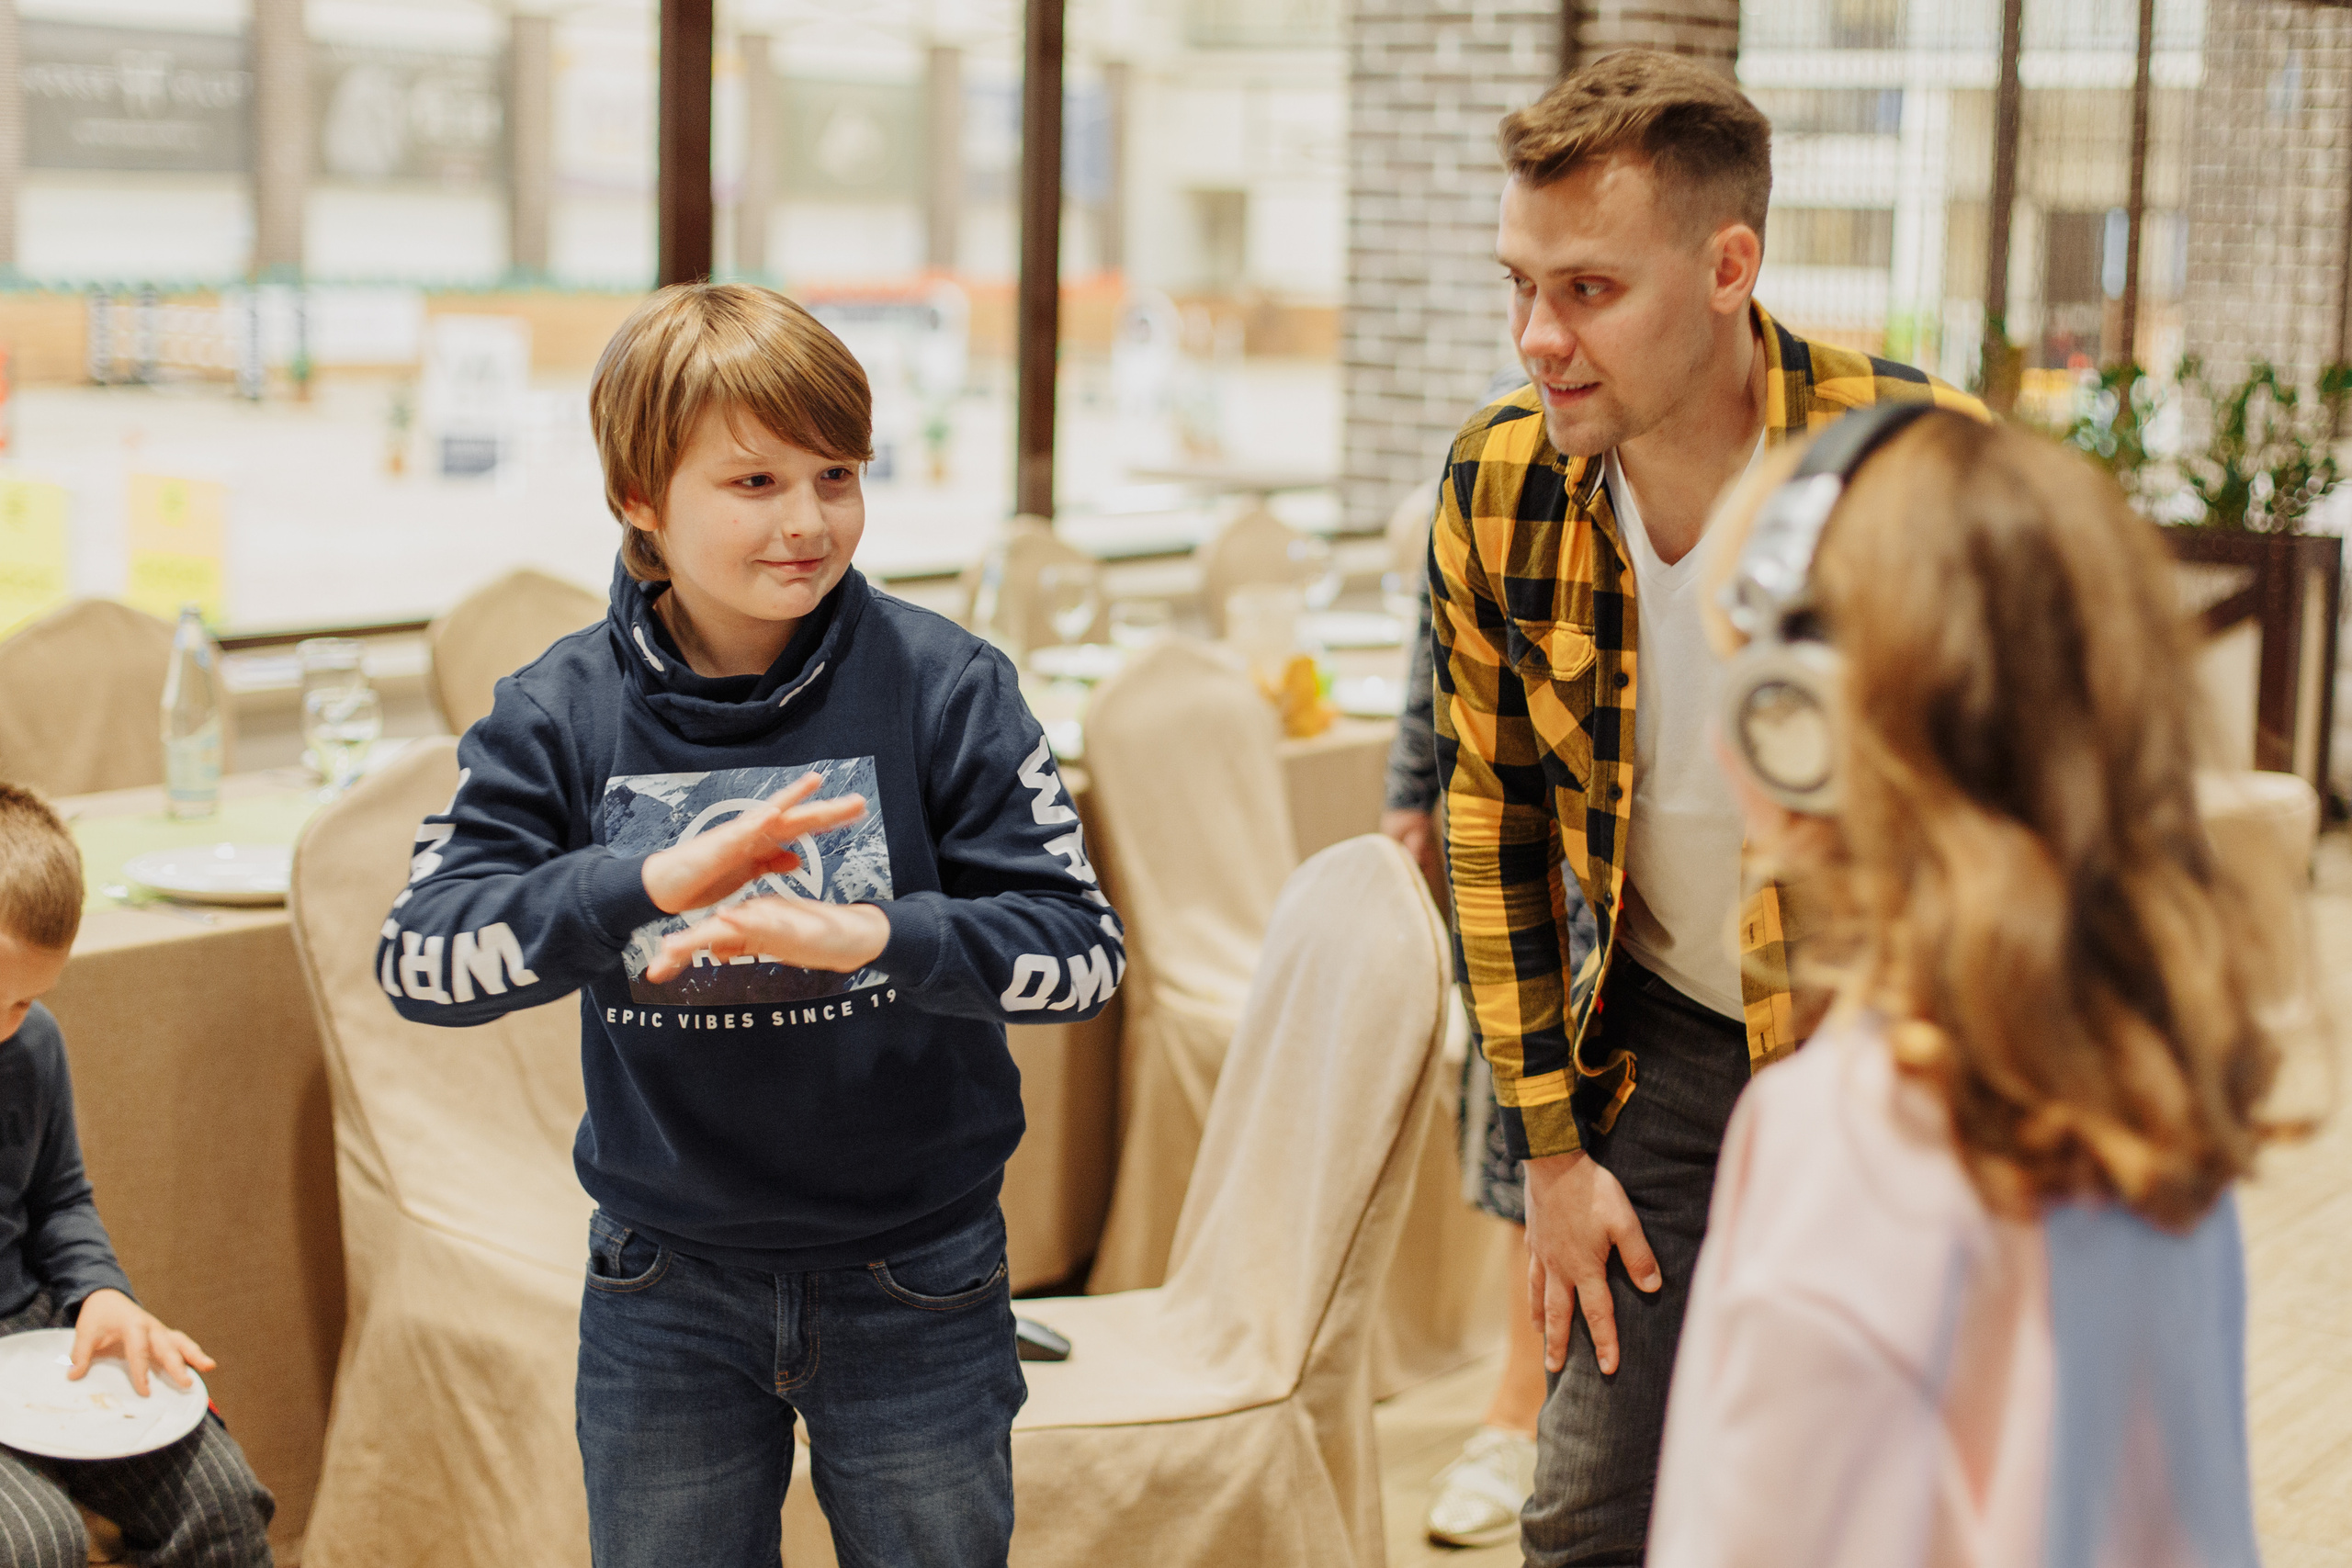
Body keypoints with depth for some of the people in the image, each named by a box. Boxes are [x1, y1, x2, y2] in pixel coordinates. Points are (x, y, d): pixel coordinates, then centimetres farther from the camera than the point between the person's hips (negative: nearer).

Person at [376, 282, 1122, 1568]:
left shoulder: (943, 683, -10)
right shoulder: (560, 714, -6)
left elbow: (1082, 950, -14)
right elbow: (417, 963, -16)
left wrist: (873, 934, -31)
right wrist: (649, 881, -31)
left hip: (914, 1284, -1)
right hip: (667, 1291, 1)